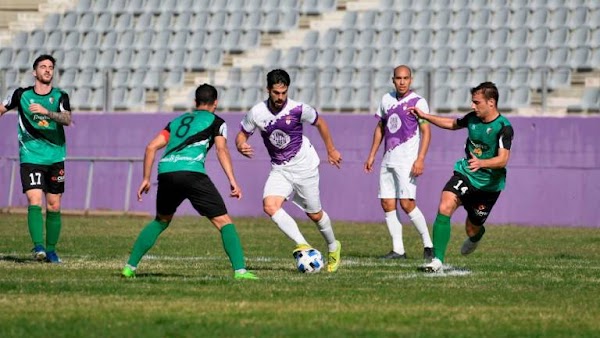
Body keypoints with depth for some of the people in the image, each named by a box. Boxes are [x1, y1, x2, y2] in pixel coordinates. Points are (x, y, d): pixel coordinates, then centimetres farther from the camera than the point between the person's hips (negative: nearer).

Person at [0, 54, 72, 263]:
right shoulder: (21, 95, 2)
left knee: (53, 207, 5)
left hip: (55, 158, 1)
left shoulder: (60, 97, 1)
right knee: (34, 201, -17)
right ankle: (38, 246, -23)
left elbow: (67, 120, -17)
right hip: (30, 158, -1)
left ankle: (51, 249, 16)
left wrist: (46, 112, -31)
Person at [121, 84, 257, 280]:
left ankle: (130, 267, 24)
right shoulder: (216, 122, 16)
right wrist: (232, 181, -8)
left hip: (165, 173, 5)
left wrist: (146, 179, 25)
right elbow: (221, 150, -1)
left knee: (161, 221, 27)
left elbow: (151, 147, 22)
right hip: (191, 172, -5)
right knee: (223, 222, -1)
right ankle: (240, 270, -16)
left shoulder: (177, 121, 30)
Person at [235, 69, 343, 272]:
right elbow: (242, 134, 3)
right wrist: (241, 146, -22)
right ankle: (302, 245, -22)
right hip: (279, 169, 2)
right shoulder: (257, 113, -12)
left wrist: (331, 150, 9)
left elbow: (320, 123, 1)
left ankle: (333, 247, 35)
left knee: (315, 214, 8)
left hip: (304, 166, -2)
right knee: (270, 206, -24)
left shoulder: (298, 109, -18)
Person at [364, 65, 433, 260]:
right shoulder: (387, 100, 13)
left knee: (407, 203, -14)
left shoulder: (418, 102, -5)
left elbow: (426, 132, -8)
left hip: (407, 160, -6)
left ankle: (428, 245, -2)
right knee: (387, 204, 1)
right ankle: (398, 250, 5)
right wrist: (372, 155, 18)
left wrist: (420, 159, -17)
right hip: (388, 160, 7)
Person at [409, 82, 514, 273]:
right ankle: (438, 261, -24)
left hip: (489, 183, -4)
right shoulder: (473, 118, 0)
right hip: (465, 173, 4)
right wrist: (424, 116, 20)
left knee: (472, 229, 7)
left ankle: (477, 235, 49)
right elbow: (452, 124, 22)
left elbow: (503, 159, -28)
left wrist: (481, 163, -46)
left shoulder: (503, 128, -19)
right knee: (444, 207, -23)